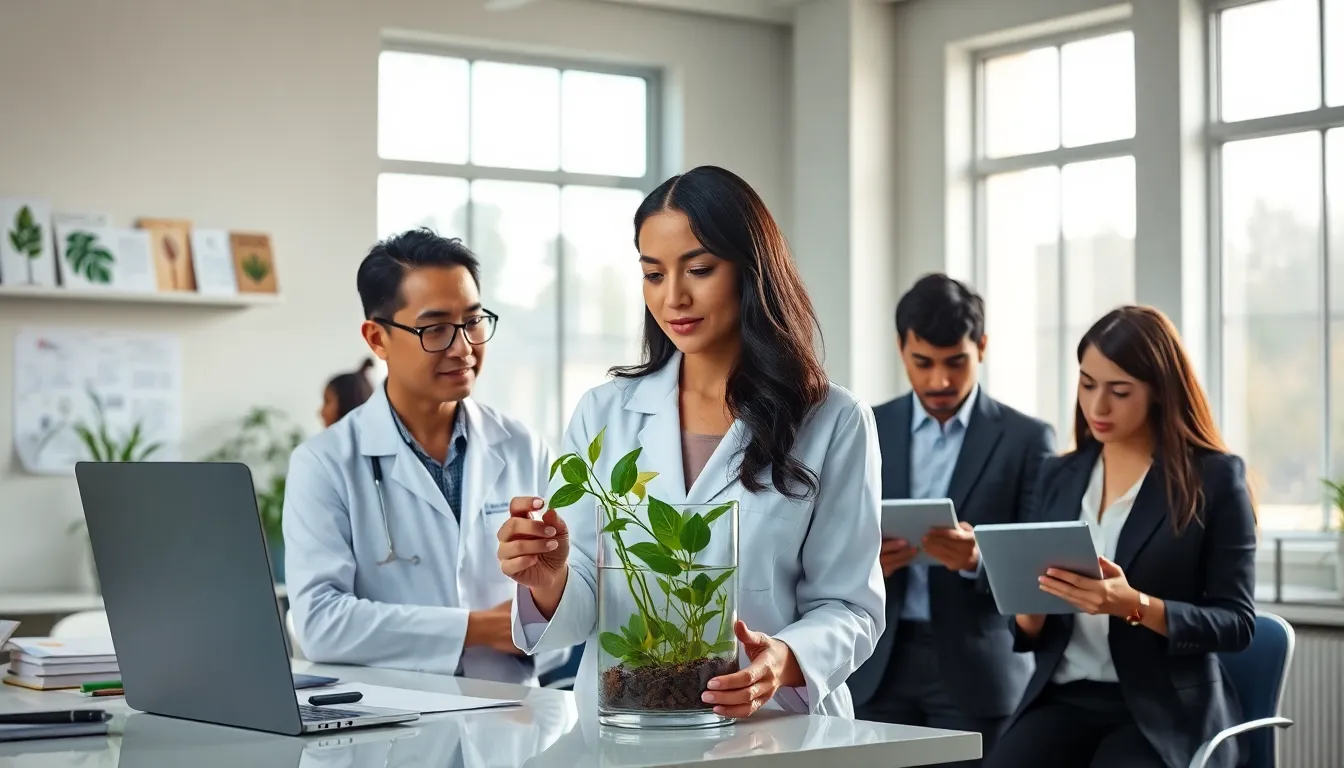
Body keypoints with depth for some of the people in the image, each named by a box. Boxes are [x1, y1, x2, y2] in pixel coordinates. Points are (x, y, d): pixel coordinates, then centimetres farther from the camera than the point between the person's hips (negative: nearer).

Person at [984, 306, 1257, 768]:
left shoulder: (1215, 478, -2)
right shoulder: (1059, 476, 11)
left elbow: (1236, 622, -5)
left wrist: (1134, 605, -20)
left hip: (1166, 713, -3)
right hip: (1064, 699, 3)